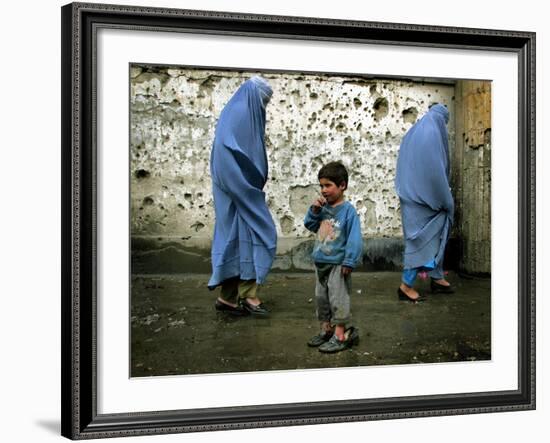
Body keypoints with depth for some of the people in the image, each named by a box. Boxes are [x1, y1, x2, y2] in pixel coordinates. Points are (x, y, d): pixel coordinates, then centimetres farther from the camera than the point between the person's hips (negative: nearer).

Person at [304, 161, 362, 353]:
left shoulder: (348, 210, -14)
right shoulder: (324, 208, 6)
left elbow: (354, 238, -16)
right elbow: (310, 225, 15)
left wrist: (349, 262, -19)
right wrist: (314, 210, -3)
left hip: (338, 264, -8)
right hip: (321, 262, 8)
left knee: (338, 299, -3)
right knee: (321, 297, 15)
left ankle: (341, 334, 4)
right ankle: (326, 329, 27)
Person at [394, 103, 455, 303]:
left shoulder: (412, 133, 13)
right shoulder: (432, 134, -15)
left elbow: (405, 168, 18)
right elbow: (436, 171, -19)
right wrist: (447, 201, -11)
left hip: (411, 195, 9)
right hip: (425, 199, -9)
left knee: (435, 236, 17)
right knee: (421, 239, -3)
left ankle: (437, 278, 23)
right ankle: (406, 285, 0)